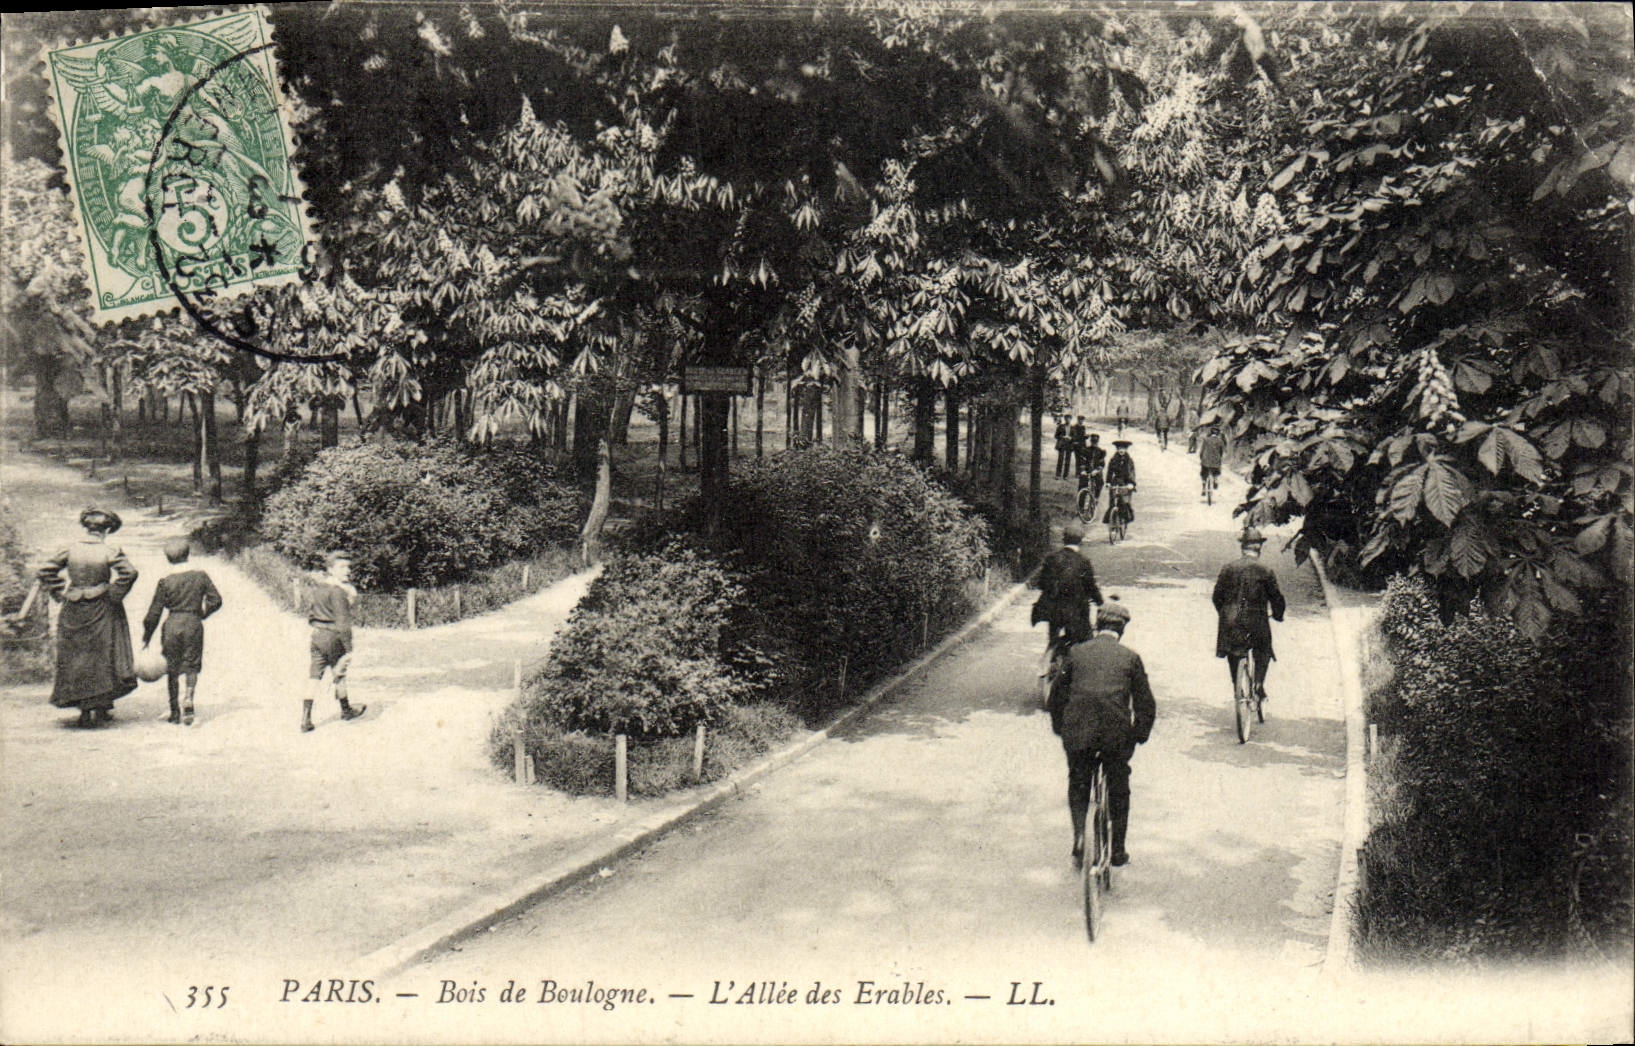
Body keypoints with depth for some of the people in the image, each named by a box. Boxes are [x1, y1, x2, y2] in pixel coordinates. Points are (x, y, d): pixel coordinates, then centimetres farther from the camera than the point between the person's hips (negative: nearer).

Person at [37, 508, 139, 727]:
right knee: (103, 658, 8)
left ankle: (84, 710, 13)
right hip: (102, 611, -3)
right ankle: (101, 707, 7)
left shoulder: (71, 550, -1)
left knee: (75, 658, 12)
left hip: (73, 612, 3)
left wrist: (62, 593, 4)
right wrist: (114, 595, -10)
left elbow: (46, 571, -1)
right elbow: (129, 572, -21)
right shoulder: (110, 552, -9)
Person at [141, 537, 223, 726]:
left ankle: (174, 711, 13)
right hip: (193, 625, 0)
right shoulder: (201, 576, -2)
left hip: (172, 625, 0)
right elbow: (215, 600, 0)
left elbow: (154, 612, -1)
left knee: (172, 669, 10)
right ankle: (189, 699, -16)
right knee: (192, 666, 9)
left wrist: (147, 636, 8)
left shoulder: (165, 582, -4)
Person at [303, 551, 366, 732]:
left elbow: (310, 615, 18)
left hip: (316, 634, 7)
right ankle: (345, 710, 33)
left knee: (315, 677, 6)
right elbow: (343, 622, -19)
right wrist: (348, 649, -17)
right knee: (339, 675, 13)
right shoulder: (338, 591, -18)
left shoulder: (317, 586, 9)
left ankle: (306, 719, -1)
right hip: (332, 636, -7)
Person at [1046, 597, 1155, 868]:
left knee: (1078, 786, 21)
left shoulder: (1076, 653, 9)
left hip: (1077, 733, 1)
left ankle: (1079, 834, 0)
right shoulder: (1130, 657, 6)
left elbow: (1057, 696, 13)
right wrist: (1139, 735, 18)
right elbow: (1146, 705, 6)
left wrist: (1061, 729, 23)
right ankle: (1118, 850, 24)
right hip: (1117, 734, -1)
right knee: (1118, 790, 18)